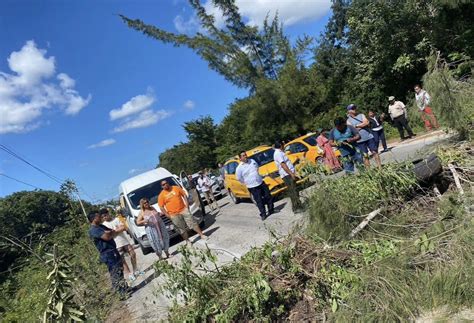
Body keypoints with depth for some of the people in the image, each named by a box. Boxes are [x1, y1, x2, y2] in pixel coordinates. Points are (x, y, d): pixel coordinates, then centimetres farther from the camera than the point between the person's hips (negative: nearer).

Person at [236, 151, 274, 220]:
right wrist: (246, 183, 2)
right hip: (253, 187, -5)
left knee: (268, 196, 11)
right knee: (259, 201, -2)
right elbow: (239, 178, -3)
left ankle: (271, 210, 29)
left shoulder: (252, 161, 5)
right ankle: (263, 214, 13)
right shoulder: (239, 168, -12)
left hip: (261, 182, 6)